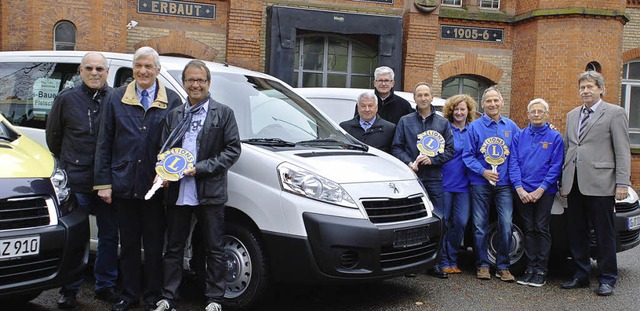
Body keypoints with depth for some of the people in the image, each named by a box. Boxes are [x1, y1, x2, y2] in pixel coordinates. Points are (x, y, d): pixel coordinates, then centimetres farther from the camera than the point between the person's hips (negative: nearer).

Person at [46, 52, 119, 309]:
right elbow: (53, 136, 11)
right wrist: (67, 163, 14)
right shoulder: (66, 99, 1)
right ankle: (70, 289, 20)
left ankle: (105, 286, 25)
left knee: (109, 236, 10)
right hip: (76, 181, -1)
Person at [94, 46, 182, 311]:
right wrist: (104, 183, 1)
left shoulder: (172, 101, 1)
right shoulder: (116, 99, 6)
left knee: (154, 245, 8)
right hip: (124, 186, 2)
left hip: (156, 187, -2)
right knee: (128, 243, 13)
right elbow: (104, 144, 6)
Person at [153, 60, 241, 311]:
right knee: (173, 248, 11)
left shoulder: (223, 113, 2)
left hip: (210, 193, -3)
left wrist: (201, 168, -13)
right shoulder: (173, 115, 13)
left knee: (214, 250, 5)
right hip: (177, 193, 4)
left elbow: (232, 149, -4)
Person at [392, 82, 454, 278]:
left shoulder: (442, 123, 15)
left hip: (435, 178, 1)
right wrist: (409, 163, -10)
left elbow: (450, 149, 8)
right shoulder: (405, 121, 12)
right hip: (413, 176, -1)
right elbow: (396, 147, 7)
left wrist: (432, 159, -8)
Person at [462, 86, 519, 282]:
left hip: (504, 184, 1)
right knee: (480, 226, 4)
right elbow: (468, 155, -1)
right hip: (480, 184, -1)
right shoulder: (475, 127, 2)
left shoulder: (511, 127, 10)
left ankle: (503, 267, 8)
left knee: (506, 225, -5)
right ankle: (482, 265, 16)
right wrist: (483, 172, -11)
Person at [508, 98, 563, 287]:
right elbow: (513, 163, 2)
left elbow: (556, 167, -5)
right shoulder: (519, 136, 8)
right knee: (529, 229, 7)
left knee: (542, 229, -1)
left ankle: (541, 271, 6)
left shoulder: (555, 137, 1)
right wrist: (519, 188, -10)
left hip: (545, 192, -2)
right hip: (523, 192, 2)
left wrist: (540, 189, -13)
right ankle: (530, 268, 14)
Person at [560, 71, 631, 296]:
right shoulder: (572, 115, 17)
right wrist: (564, 181, 14)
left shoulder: (615, 113, -1)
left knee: (604, 234, 3)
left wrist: (622, 183, -12)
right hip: (574, 183, 6)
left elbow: (622, 151, -6)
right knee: (576, 233, 11)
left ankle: (607, 279, 13)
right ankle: (581, 275, 23)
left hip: (600, 184, -6)